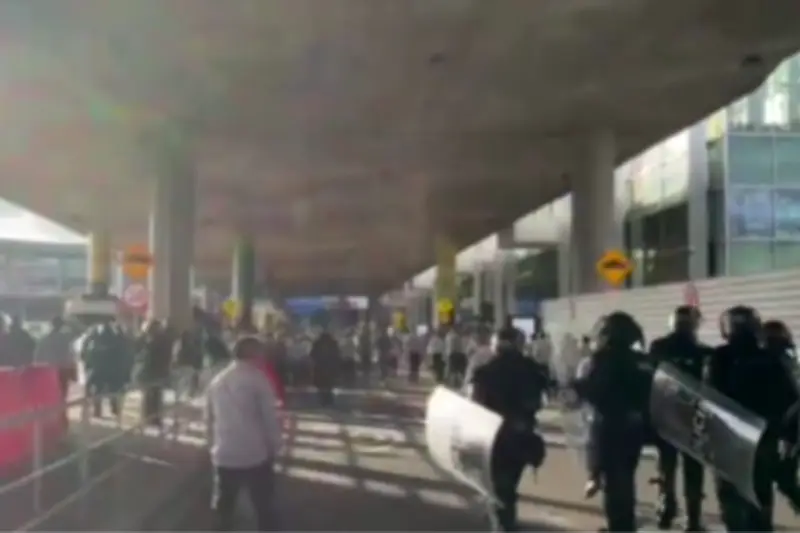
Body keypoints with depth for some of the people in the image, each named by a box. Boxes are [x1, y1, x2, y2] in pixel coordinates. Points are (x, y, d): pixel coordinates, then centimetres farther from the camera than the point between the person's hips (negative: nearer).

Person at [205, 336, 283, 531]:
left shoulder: (216, 381, 10)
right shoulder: (257, 380, -8)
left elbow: (209, 418, 15)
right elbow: (270, 418, -9)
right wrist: (274, 447, 3)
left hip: (223, 455, 5)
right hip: (255, 455, -4)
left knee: (223, 507, 14)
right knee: (262, 507, 10)